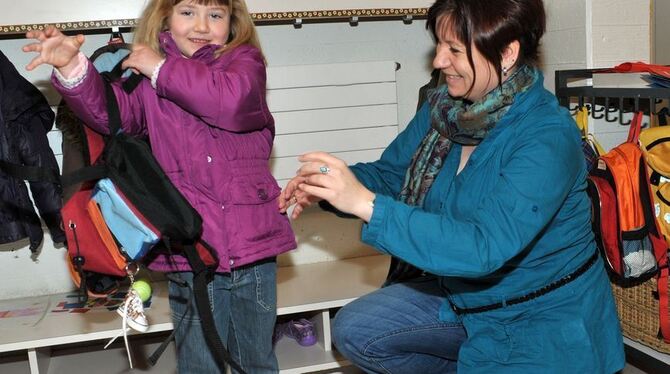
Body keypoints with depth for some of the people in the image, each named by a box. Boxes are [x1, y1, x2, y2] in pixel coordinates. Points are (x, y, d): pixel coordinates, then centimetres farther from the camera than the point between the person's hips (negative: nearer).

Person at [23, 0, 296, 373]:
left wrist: (163, 70, -13)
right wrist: (73, 68, -30)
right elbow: (110, 112, -13)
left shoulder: (244, 60, 2)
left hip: (253, 243, 0)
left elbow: (233, 101, -20)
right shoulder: (146, 73, 5)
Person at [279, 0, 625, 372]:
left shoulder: (548, 139, -28)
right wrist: (326, 187, -17)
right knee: (354, 331, 1)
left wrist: (367, 204, -42)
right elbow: (390, 172, 4)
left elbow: (483, 247, -37)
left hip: (543, 323, -6)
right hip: (463, 296, 7)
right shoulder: (443, 105, -7)